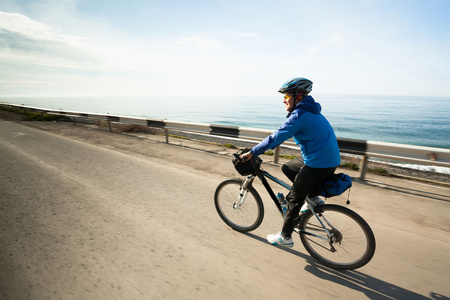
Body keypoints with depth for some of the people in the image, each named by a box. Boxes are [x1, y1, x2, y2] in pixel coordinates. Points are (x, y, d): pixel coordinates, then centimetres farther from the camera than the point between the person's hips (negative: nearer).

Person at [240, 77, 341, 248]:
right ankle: (313, 198, 21)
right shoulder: (309, 111, 13)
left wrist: (252, 153, -14)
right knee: (287, 168, 21)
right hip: (329, 159, 9)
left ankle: (285, 237, 18)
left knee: (294, 198, 2)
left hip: (319, 165, -9)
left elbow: (276, 138, -21)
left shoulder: (299, 115, -19)